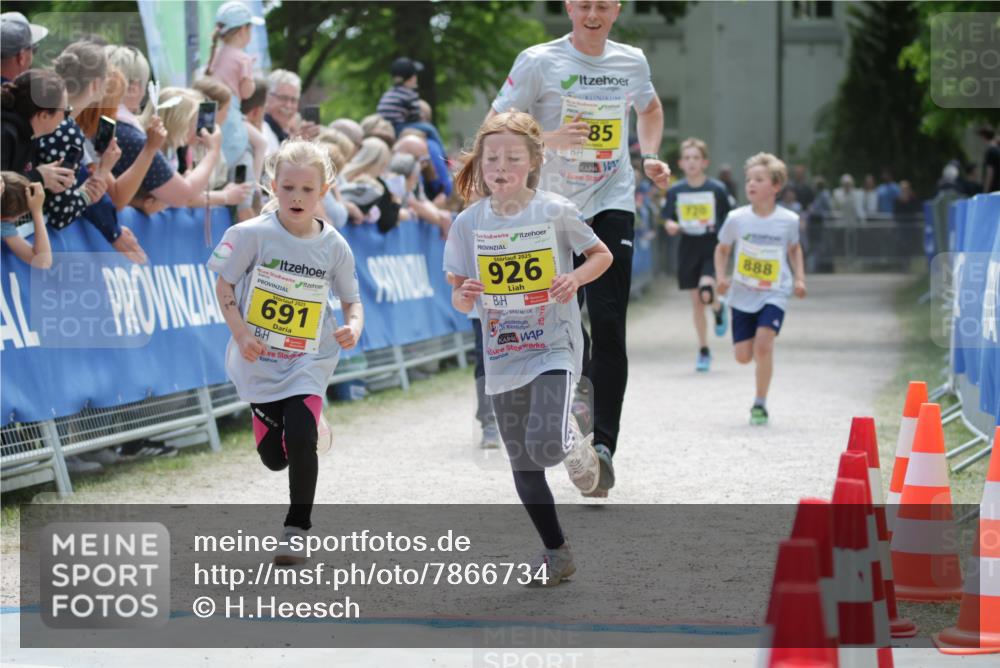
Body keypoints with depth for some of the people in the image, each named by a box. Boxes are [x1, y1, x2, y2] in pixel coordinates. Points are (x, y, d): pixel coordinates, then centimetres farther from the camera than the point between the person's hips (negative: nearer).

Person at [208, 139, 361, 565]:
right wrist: (240, 333, -16)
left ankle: (297, 530, 0)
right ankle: (309, 424, 45)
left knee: (300, 442, -20)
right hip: (259, 362, 1)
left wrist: (354, 326, -17)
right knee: (274, 457, 8)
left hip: (308, 362, -1)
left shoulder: (334, 247, -6)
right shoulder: (252, 235, -12)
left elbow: (351, 300, 5)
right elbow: (224, 287, -3)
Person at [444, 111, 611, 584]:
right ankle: (556, 553, 24)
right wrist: (463, 296, -19)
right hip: (502, 356, 4)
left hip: (553, 346, -4)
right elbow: (461, 300, 5)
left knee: (546, 446, -24)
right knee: (523, 466, 8)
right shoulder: (469, 223, -1)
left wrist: (575, 278, -16)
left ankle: (573, 441, 13)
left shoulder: (555, 212, -8)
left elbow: (602, 255, 4)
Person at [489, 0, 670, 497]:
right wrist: (548, 139, -21)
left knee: (608, 324, -13)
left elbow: (649, 107, 28)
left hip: (613, 203, 1)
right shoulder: (539, 62, -4)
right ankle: (581, 386, 36)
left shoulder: (632, 62, 6)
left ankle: (603, 443, -15)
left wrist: (650, 157, 11)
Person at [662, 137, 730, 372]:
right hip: (688, 249, 3)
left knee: (706, 293, -23)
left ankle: (719, 309, 15)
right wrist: (671, 226, -10)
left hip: (712, 248, -3)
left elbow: (729, 221, 3)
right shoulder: (675, 191, 2)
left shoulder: (717, 190, -5)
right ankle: (703, 351, 17)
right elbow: (668, 219, 10)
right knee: (696, 302, 5)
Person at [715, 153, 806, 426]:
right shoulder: (737, 219, -7)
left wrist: (799, 278, 4)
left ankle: (760, 404, -6)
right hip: (743, 294, 2)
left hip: (774, 294, -2)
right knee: (743, 355, 0)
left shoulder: (788, 220, -5)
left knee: (763, 344, -21)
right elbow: (722, 249, 8)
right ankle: (763, 352, 39)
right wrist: (722, 276, -7)